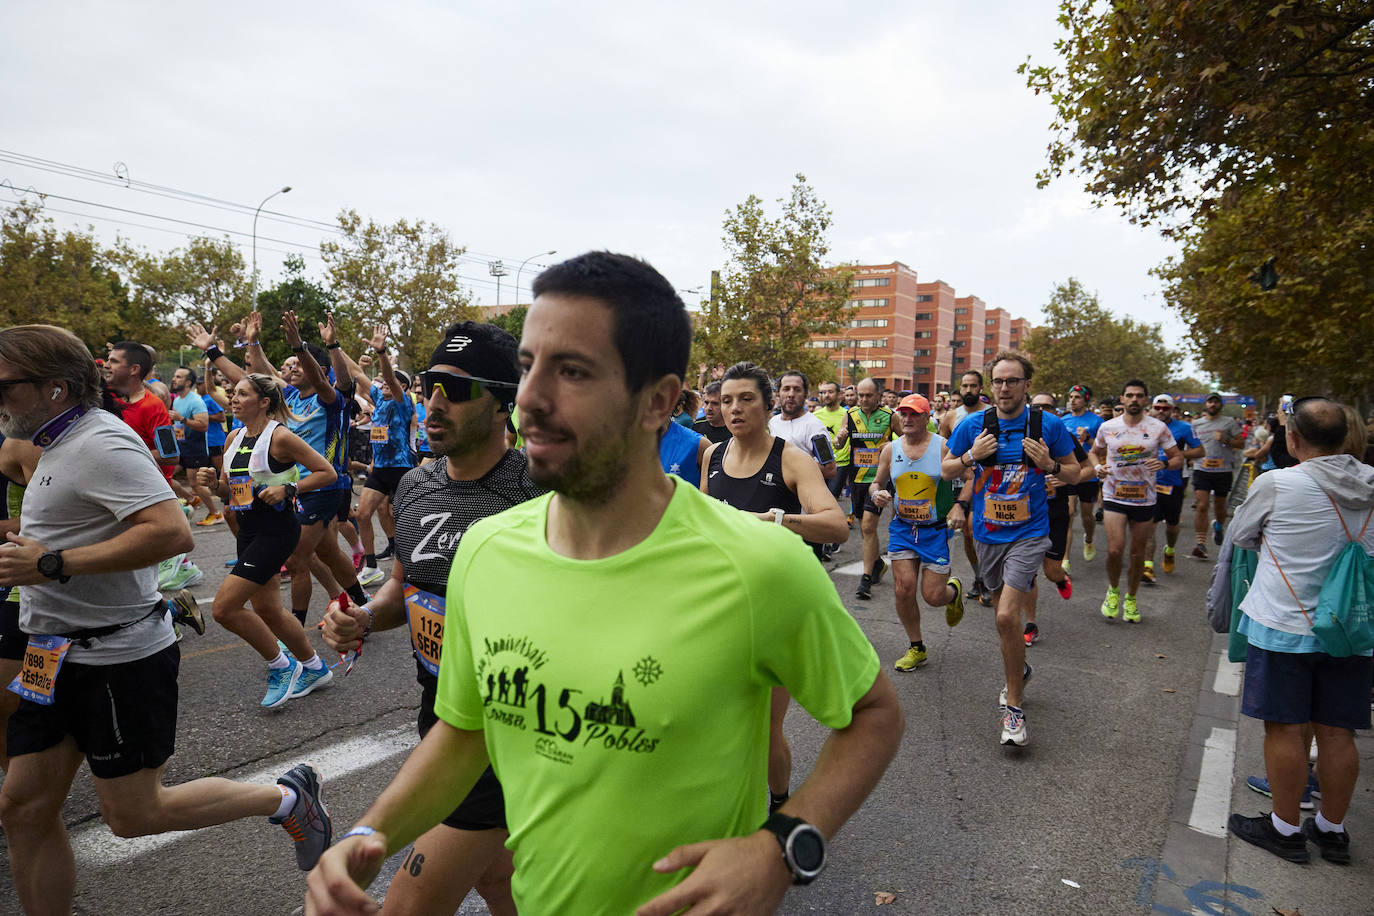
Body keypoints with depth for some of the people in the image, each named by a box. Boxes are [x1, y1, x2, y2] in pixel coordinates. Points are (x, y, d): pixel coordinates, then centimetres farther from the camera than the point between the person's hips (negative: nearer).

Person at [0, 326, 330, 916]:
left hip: (117, 661, -9)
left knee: (133, 814, 2)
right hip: (59, 658, 10)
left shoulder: (100, 443, -19)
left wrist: (52, 565, -26)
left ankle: (287, 799, 16)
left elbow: (173, 533, -32)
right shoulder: (59, 444, 13)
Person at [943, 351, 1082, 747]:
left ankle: (1013, 707, -2)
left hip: (1028, 533, -3)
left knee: (1007, 617, -17)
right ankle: (1018, 668, 48)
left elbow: (1074, 474, 5)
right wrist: (971, 456, -13)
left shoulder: (1049, 425, -6)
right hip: (987, 533, 4)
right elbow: (946, 470, 7)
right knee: (1004, 612, 19)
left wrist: (1050, 464, -16)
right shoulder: (973, 425, -2)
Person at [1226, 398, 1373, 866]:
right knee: (1336, 732, 13)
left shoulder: (1276, 484, -15)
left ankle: (1285, 828, 17)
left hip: (1284, 625, -5)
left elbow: (1240, 536, 1)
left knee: (1284, 728, 6)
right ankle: (1332, 829, 26)